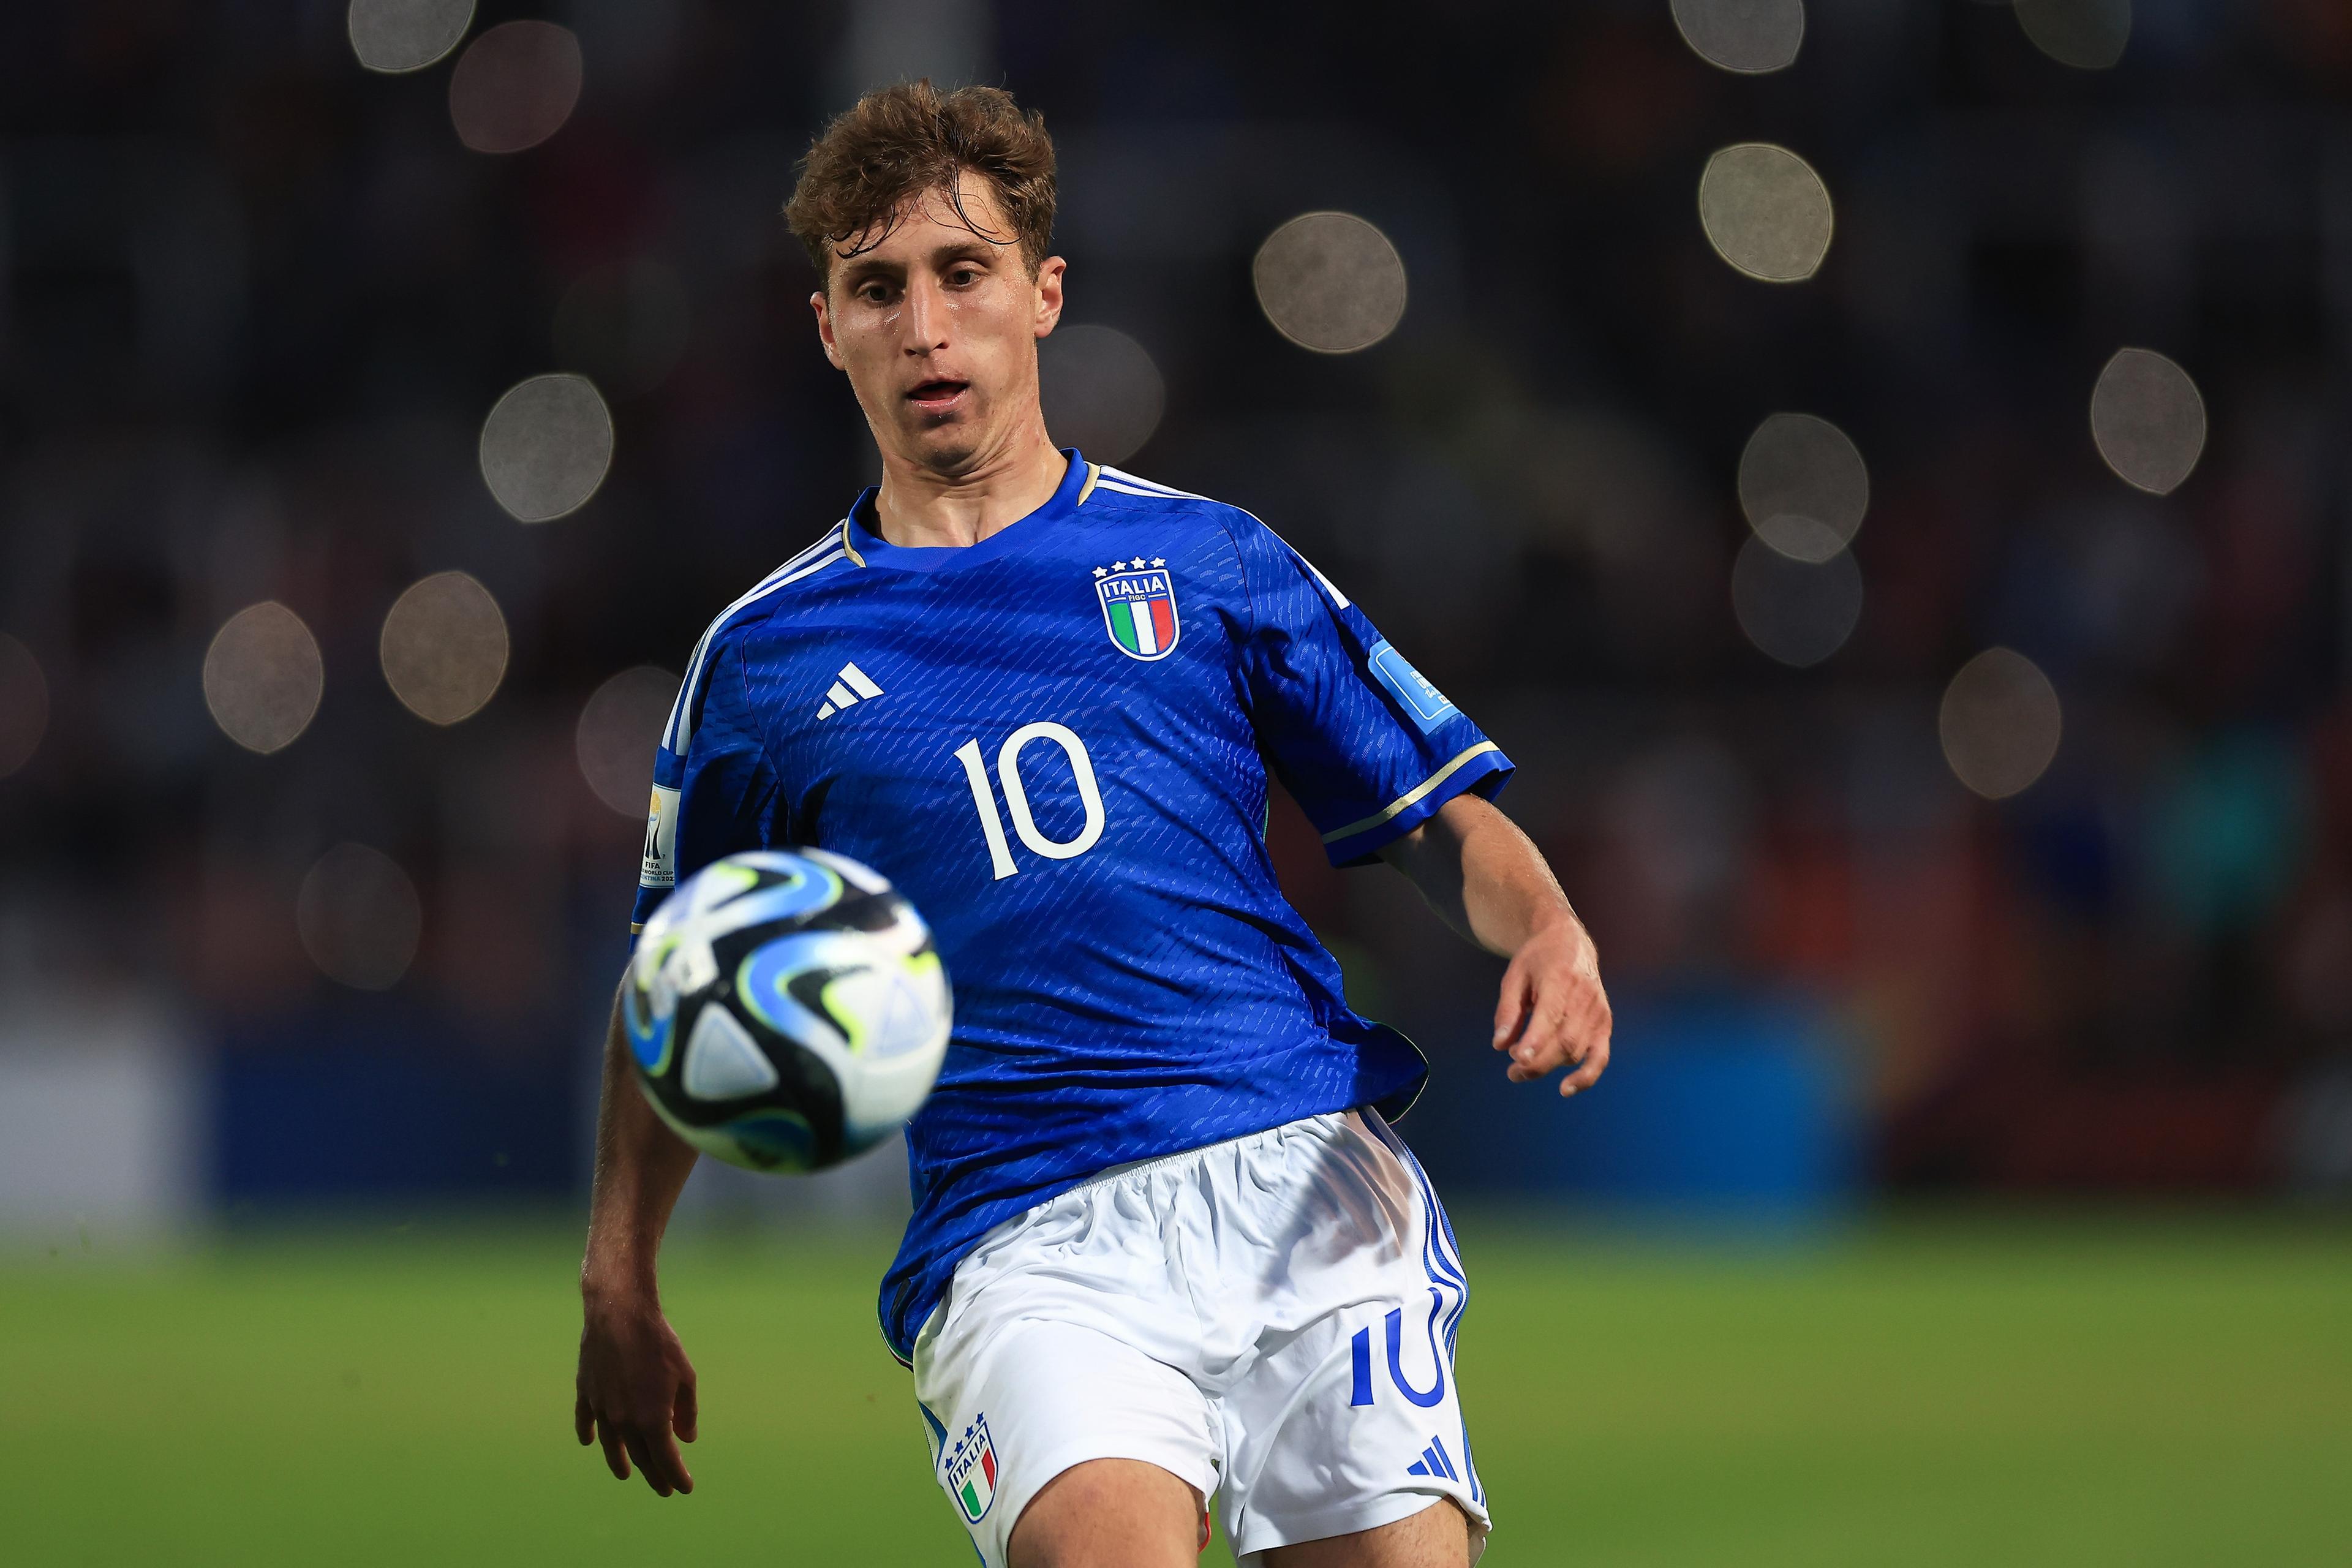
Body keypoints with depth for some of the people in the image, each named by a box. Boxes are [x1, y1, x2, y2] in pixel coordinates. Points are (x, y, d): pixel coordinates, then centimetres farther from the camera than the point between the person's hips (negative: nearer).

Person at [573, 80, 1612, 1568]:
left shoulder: (1208, 558, 15)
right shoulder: (764, 655, 15)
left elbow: (1443, 817, 16)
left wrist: (1551, 933, -5)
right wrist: (620, 1281, 18)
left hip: (1302, 1165, 1)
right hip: (1018, 1236, -1)